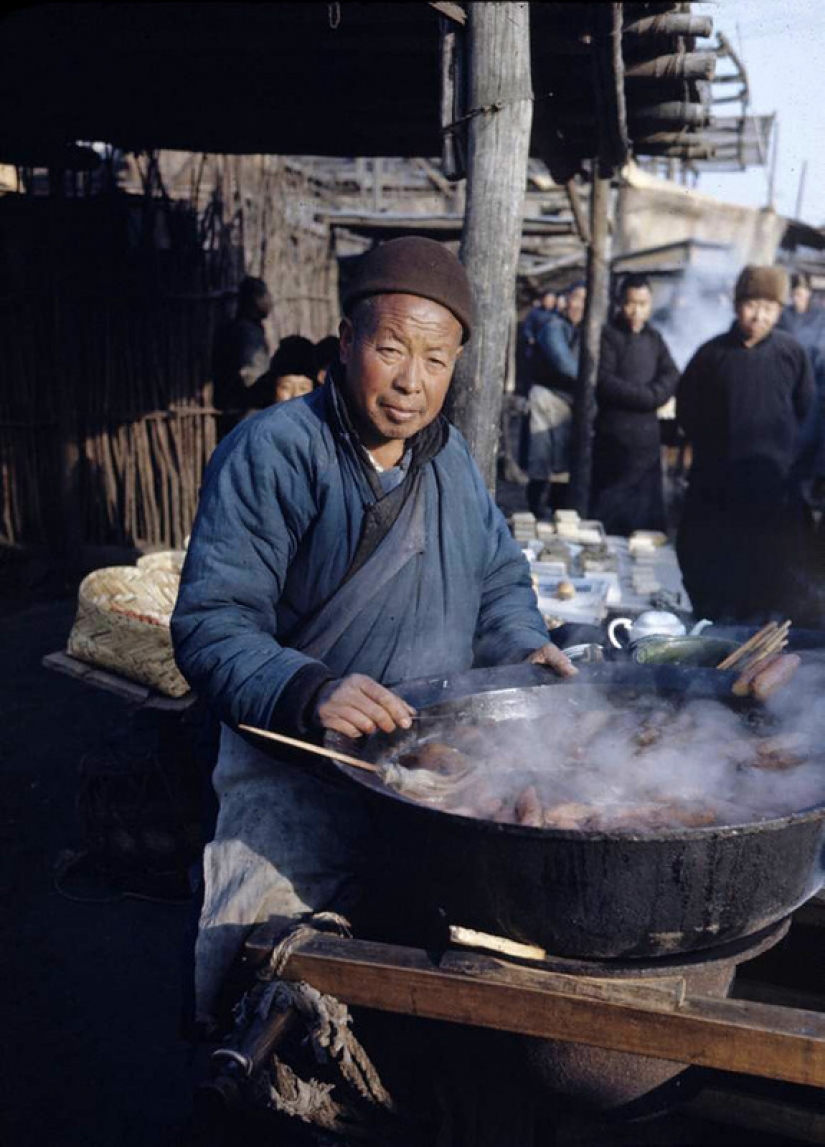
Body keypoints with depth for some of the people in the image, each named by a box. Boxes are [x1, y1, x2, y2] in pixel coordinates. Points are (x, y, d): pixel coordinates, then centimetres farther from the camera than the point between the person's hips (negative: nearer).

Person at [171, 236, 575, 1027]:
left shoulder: (449, 455, 10)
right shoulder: (271, 453, -11)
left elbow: (500, 581, 21)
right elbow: (209, 626, -17)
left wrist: (523, 645, -2)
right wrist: (310, 693, -35)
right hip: (296, 774, -5)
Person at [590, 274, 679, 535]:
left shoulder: (654, 339, 14)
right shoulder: (608, 336, -3)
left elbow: (671, 377, 5)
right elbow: (604, 383, -14)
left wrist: (653, 395, -15)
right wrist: (646, 396, -11)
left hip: (648, 433, 5)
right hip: (614, 433, -5)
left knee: (646, 506, 8)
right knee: (609, 506, -1)